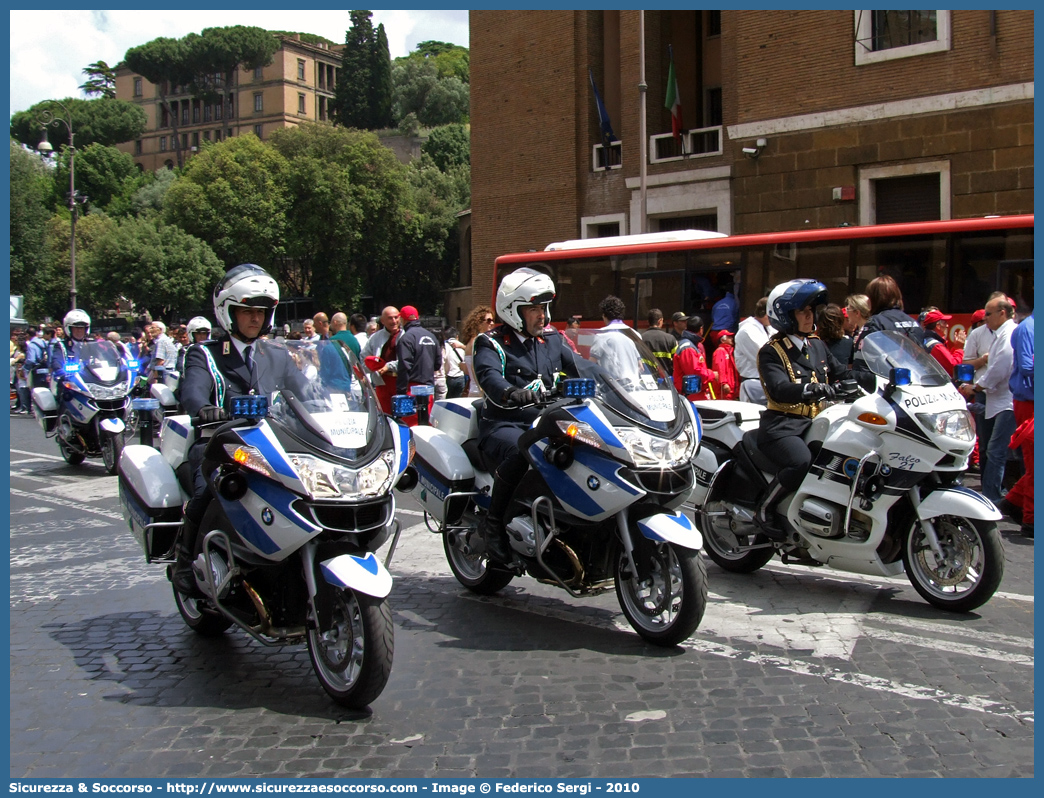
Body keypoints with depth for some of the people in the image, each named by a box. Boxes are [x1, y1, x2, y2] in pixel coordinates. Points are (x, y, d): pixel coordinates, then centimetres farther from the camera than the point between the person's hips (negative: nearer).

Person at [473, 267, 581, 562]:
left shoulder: (552, 340, 18)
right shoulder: (492, 343, 0)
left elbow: (580, 368, 8)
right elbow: (489, 376, -21)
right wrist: (510, 393, -43)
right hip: (504, 424, -5)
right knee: (520, 452, -38)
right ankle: (493, 522, -20)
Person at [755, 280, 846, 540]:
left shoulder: (817, 345, 18)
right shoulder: (771, 351, -4)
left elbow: (841, 374, 16)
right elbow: (779, 389, -22)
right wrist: (814, 388, -39)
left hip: (814, 423, 7)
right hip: (782, 426, -7)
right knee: (802, 462, -35)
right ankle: (764, 510, -16)